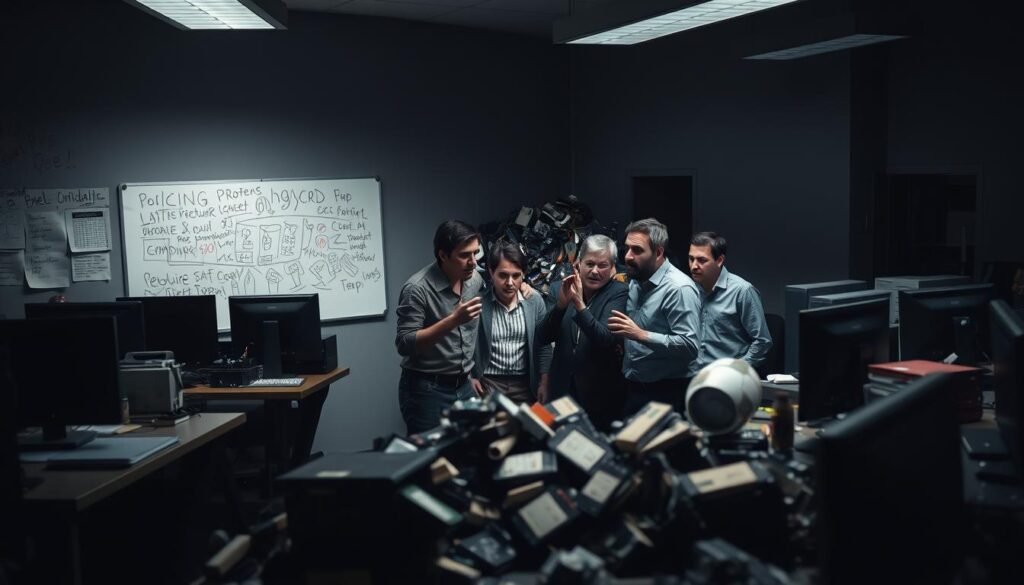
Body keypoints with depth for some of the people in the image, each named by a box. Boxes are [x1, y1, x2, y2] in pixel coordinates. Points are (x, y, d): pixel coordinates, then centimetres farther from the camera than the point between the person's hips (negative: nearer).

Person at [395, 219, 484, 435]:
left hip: (464, 386, 6)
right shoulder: (417, 288, -18)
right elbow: (405, 344, -22)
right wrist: (453, 320, -29)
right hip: (427, 390, -6)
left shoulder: (475, 279, 2)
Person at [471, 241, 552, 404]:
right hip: (488, 383, -2)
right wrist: (470, 377, -5)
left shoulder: (535, 301, -2)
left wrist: (544, 383, 3)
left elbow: (544, 346, 4)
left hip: (525, 384, 3)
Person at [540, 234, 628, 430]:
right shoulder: (566, 288, 3)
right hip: (562, 386, 3)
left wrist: (579, 304, -31)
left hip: (600, 393, -3)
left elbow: (607, 341, -21)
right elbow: (546, 336, -3)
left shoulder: (618, 293, -8)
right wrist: (561, 303, -18)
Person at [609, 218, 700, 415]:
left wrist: (640, 335, -29)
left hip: (665, 393, -8)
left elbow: (690, 346, -25)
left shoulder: (679, 288, -18)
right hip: (632, 389, 8)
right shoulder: (636, 282, 9)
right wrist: (624, 339, 3)